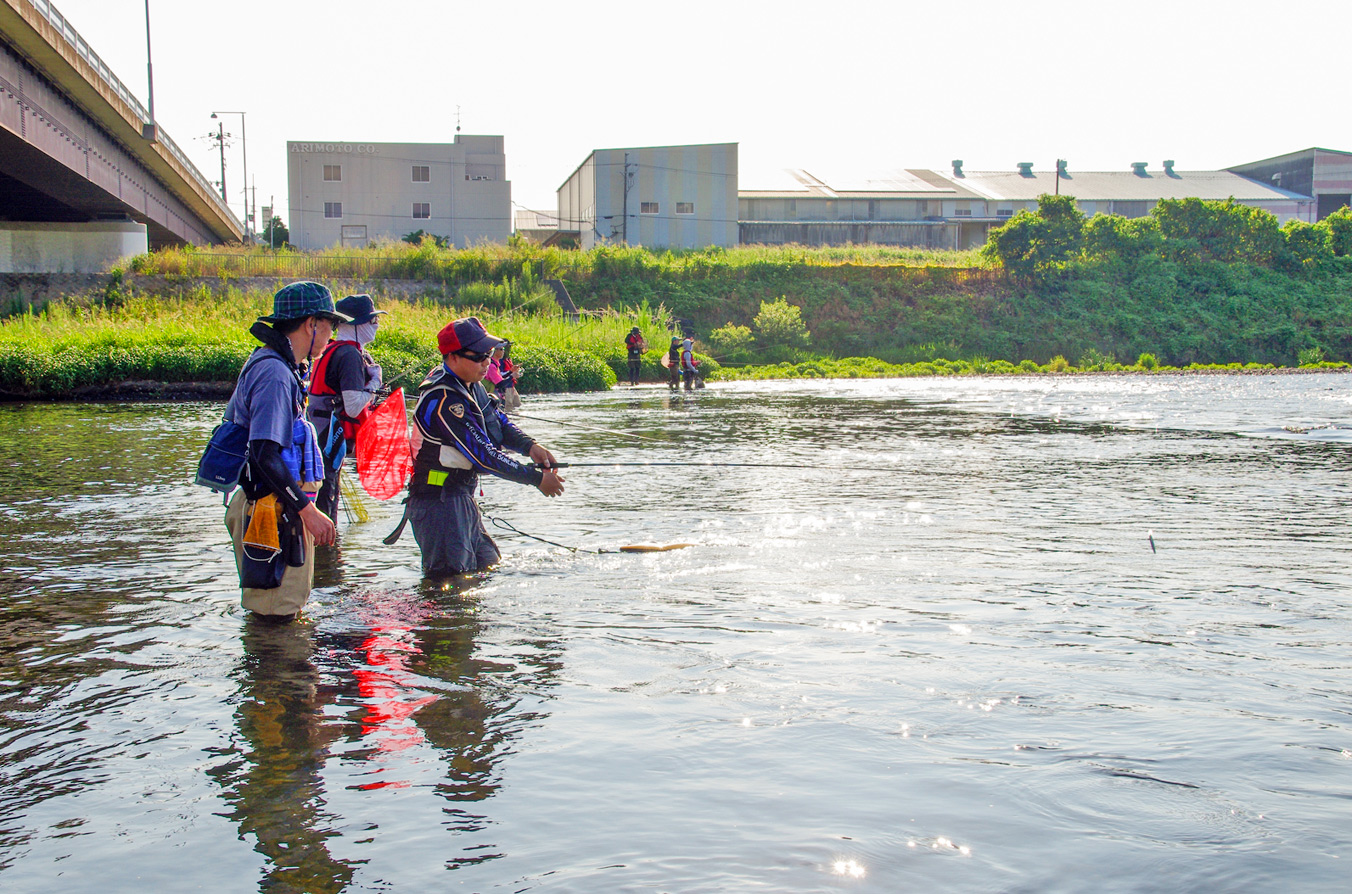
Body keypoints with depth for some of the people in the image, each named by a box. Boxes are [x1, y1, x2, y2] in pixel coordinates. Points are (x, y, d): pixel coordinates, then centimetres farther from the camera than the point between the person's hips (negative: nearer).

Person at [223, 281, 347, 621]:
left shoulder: (265, 363, 13)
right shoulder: (275, 373, -19)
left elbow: (233, 423, 22)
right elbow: (264, 452, -25)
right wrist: (307, 510, -22)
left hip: (263, 501, 11)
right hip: (272, 510, -11)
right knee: (276, 617, -4)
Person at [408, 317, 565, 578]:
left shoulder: (467, 385, 6)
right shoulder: (443, 401, -25)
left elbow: (499, 422, 13)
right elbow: (484, 455, -25)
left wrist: (529, 446, -7)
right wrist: (537, 478, -18)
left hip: (461, 498, 10)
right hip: (438, 501, -10)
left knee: (488, 564, 19)